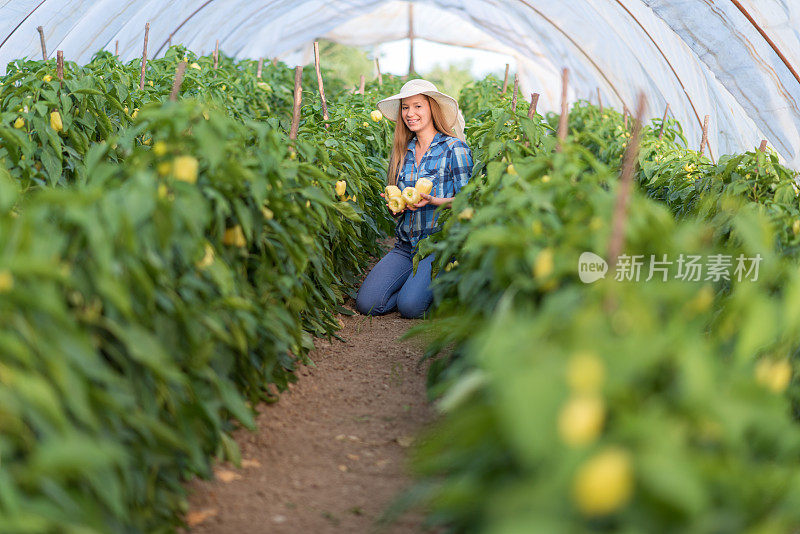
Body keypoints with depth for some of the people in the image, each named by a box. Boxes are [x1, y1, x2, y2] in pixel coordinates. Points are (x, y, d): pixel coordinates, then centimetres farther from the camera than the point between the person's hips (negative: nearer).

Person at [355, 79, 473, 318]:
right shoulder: (401, 152, 12)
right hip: (405, 245, 5)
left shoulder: (454, 148, -4)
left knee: (410, 306, -25)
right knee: (366, 304, -14)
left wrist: (434, 201, -22)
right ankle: (415, 281, 11)